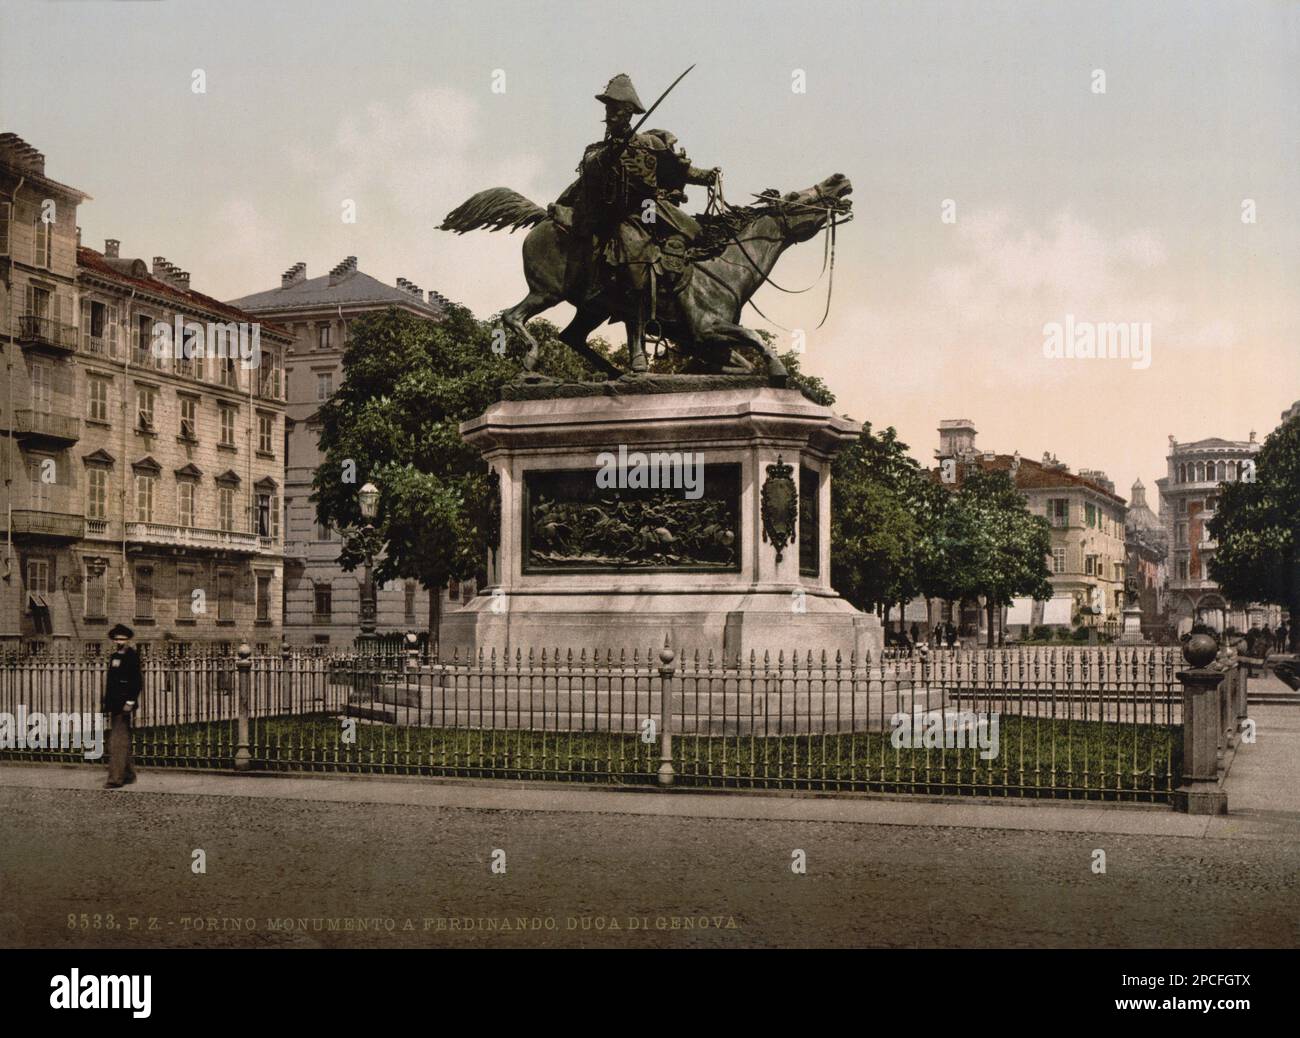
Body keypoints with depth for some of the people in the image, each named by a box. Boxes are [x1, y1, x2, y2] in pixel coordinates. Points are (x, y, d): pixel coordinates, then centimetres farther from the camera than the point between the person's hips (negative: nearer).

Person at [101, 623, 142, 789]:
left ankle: (116, 778, -11)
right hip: (114, 705, 9)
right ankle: (128, 774, 24)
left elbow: (137, 682, -15)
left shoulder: (132, 657, -10)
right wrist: (105, 703, 18)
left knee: (118, 741, -11)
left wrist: (130, 702, -20)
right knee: (122, 740, 15)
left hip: (123, 705, -9)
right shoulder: (114, 657, 15)